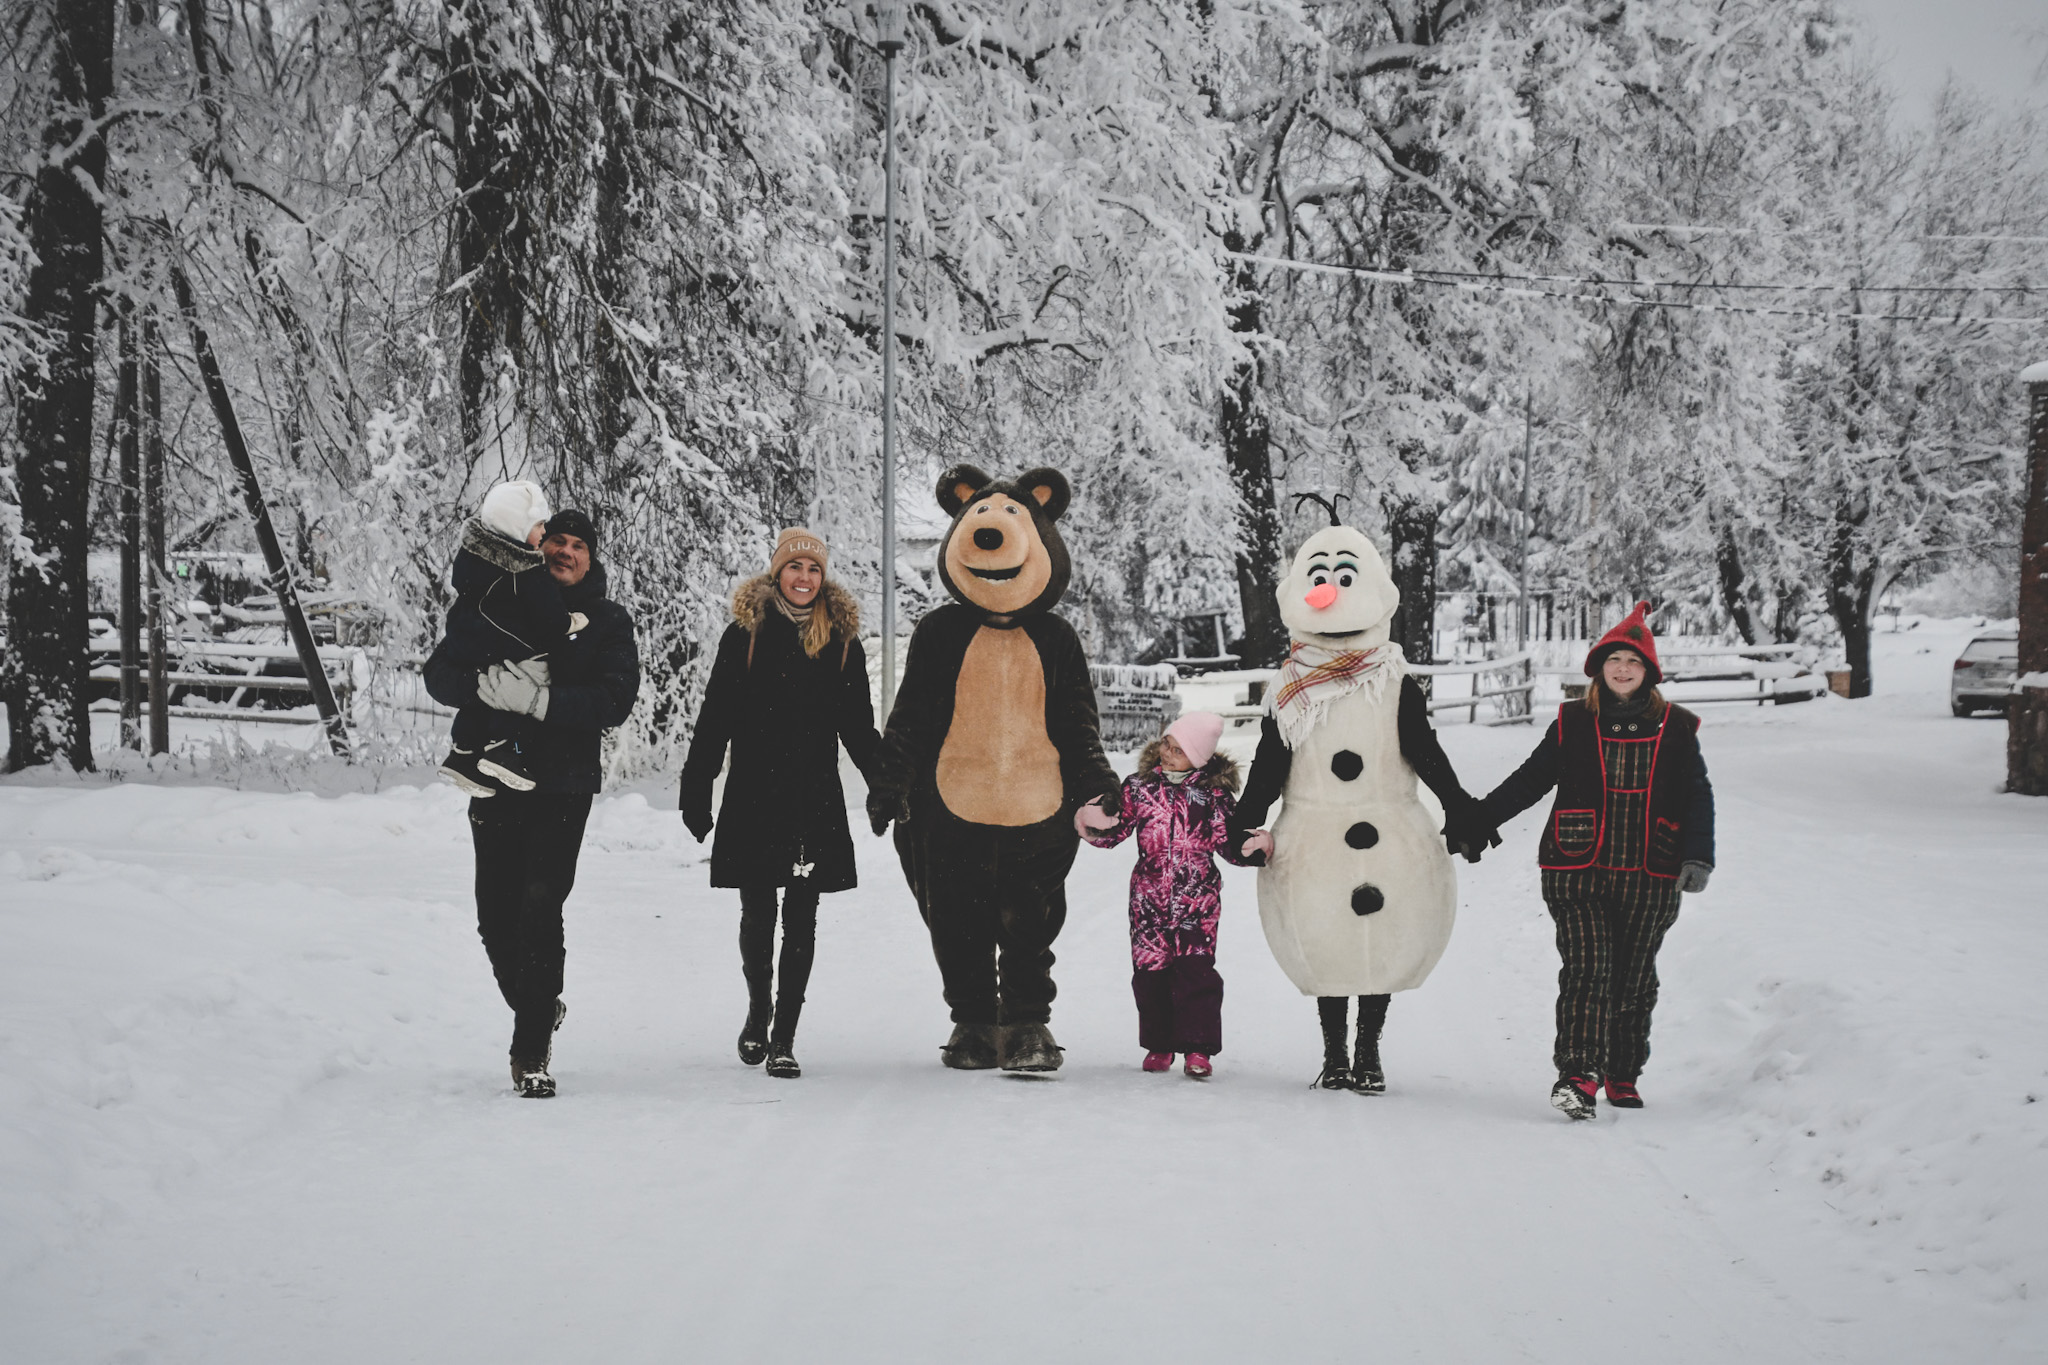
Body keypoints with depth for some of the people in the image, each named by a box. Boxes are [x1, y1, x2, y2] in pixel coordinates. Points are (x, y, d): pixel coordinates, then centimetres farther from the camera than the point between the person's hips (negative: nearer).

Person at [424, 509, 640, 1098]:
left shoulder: (608, 621, 6)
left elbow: (614, 702, -8)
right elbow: (439, 675, 3)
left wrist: (539, 699, -21)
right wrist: (487, 683, -18)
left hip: (563, 787, -3)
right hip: (496, 783, 3)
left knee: (539, 905, -16)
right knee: (496, 917, 5)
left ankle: (531, 1053, -12)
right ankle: (538, 1012, 31)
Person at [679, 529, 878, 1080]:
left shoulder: (841, 640, 7)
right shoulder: (746, 634, 0)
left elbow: (858, 726, 13)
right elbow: (715, 719, 1)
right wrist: (695, 791, -3)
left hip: (818, 802, 1)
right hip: (753, 797, -1)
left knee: (801, 920, 0)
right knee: (757, 915, 5)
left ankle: (784, 1036, 5)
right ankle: (759, 1010, 29)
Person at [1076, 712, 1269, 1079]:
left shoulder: (1212, 792, 1)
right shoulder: (1139, 786, 4)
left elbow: (1228, 842, 4)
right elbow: (1116, 828, 2)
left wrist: (1257, 844, -13)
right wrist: (1093, 826, -18)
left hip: (1197, 897, -2)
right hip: (1149, 896, 2)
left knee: (1195, 967, -9)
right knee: (1150, 967, 5)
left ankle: (1198, 1048, -6)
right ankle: (1158, 1043, 18)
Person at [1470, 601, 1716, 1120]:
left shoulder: (1675, 729, 9)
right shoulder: (1573, 725, 8)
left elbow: (1698, 798, 11)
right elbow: (1528, 781, 13)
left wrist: (1698, 858, -1)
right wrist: (1479, 821, 8)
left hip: (1649, 878, 1)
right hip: (1578, 871, -1)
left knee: (1634, 979, 8)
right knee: (1586, 969, -14)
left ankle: (1623, 1077, 22)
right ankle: (1578, 1073, -21)